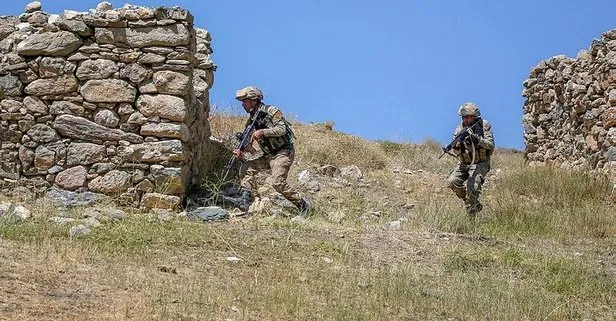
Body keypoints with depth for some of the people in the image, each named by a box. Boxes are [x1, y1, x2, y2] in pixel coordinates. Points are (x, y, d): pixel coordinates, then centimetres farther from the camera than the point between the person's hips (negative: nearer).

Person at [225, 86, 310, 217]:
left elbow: (282, 130, -21)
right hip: (269, 156, 8)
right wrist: (240, 152, -10)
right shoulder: (251, 121, 12)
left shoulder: (271, 111, -10)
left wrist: (262, 132, -27)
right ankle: (245, 200, -12)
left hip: (283, 152, -8)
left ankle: (302, 205, -11)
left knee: (277, 182, -21)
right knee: (246, 168, -5)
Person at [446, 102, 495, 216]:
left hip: (480, 163, -5)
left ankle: (471, 212, -11)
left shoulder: (484, 125, -7)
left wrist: (478, 140, -30)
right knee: (452, 181, -15)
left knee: (472, 184, -29)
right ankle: (475, 205, 1)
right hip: (464, 164, 5)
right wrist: (456, 146, -24)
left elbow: (491, 145, -14)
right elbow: (457, 152, 1)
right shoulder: (460, 128, 3)